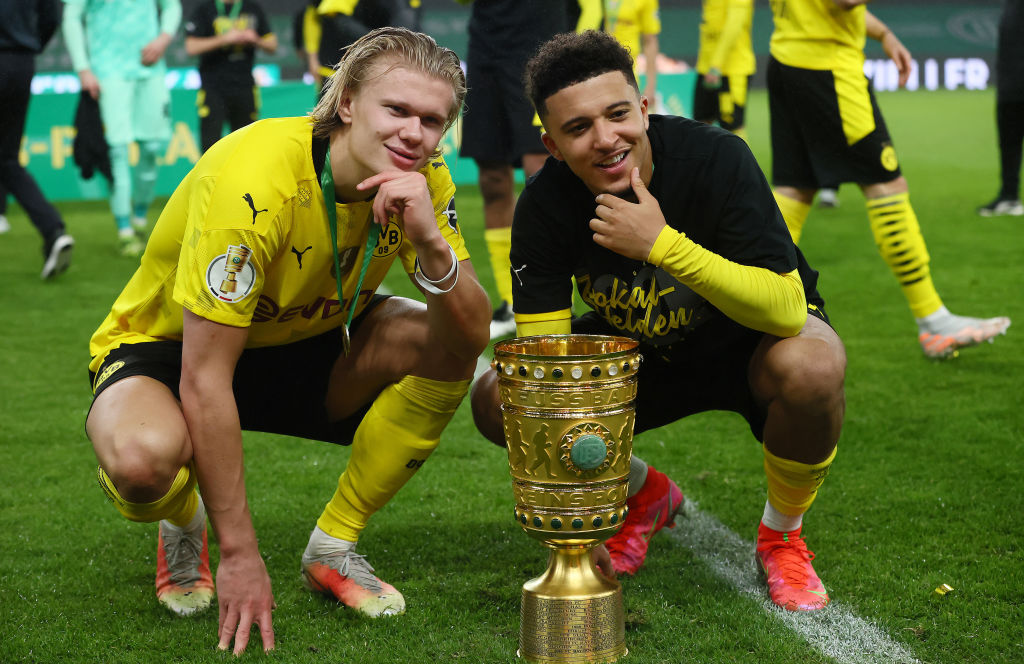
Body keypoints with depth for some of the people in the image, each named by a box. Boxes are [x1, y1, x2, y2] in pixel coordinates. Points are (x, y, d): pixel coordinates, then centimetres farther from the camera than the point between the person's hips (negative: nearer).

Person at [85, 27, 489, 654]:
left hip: (304, 349, 5)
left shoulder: (423, 178, -15)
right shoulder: (252, 180, -33)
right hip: (169, 347, -5)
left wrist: (430, 243, -40)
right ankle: (184, 525, 3)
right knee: (143, 459, -38)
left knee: (445, 348, -22)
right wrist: (241, 555, -29)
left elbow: (471, 336, -20)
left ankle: (333, 547, -3)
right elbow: (204, 379, -31)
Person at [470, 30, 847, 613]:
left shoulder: (716, 157, -29)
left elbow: (786, 309, -36)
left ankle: (783, 534, -7)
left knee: (811, 366, -38)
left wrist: (665, 245, -44)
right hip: (638, 350, 4)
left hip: (746, 343, -3)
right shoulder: (546, 204, -20)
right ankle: (646, 494, 13)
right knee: (498, 401, -15)